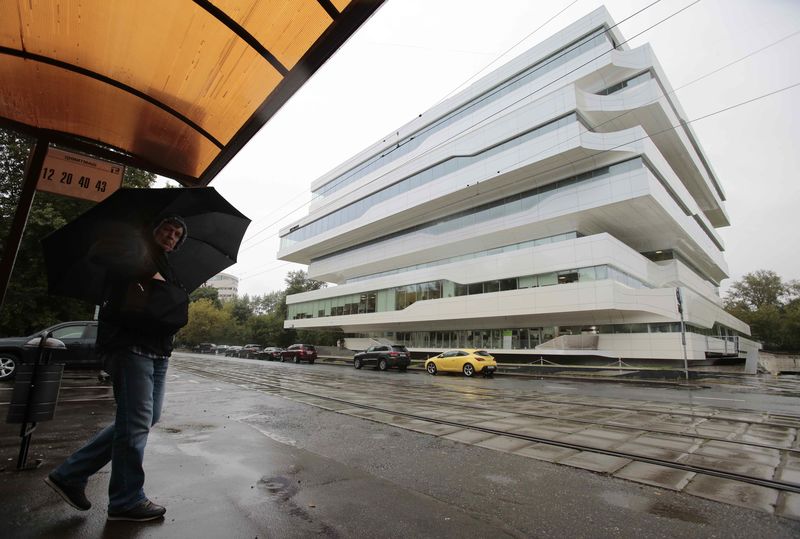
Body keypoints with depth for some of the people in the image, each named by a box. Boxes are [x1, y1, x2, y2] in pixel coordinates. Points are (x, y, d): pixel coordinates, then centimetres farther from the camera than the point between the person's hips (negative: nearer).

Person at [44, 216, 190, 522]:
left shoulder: (167, 271, 23)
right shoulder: (133, 246, 3)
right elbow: (100, 253, -19)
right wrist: (148, 273, -15)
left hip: (158, 353, 9)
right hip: (129, 345, -9)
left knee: (144, 420, 13)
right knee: (137, 422, -4)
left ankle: (70, 475, 24)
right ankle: (127, 501, 11)